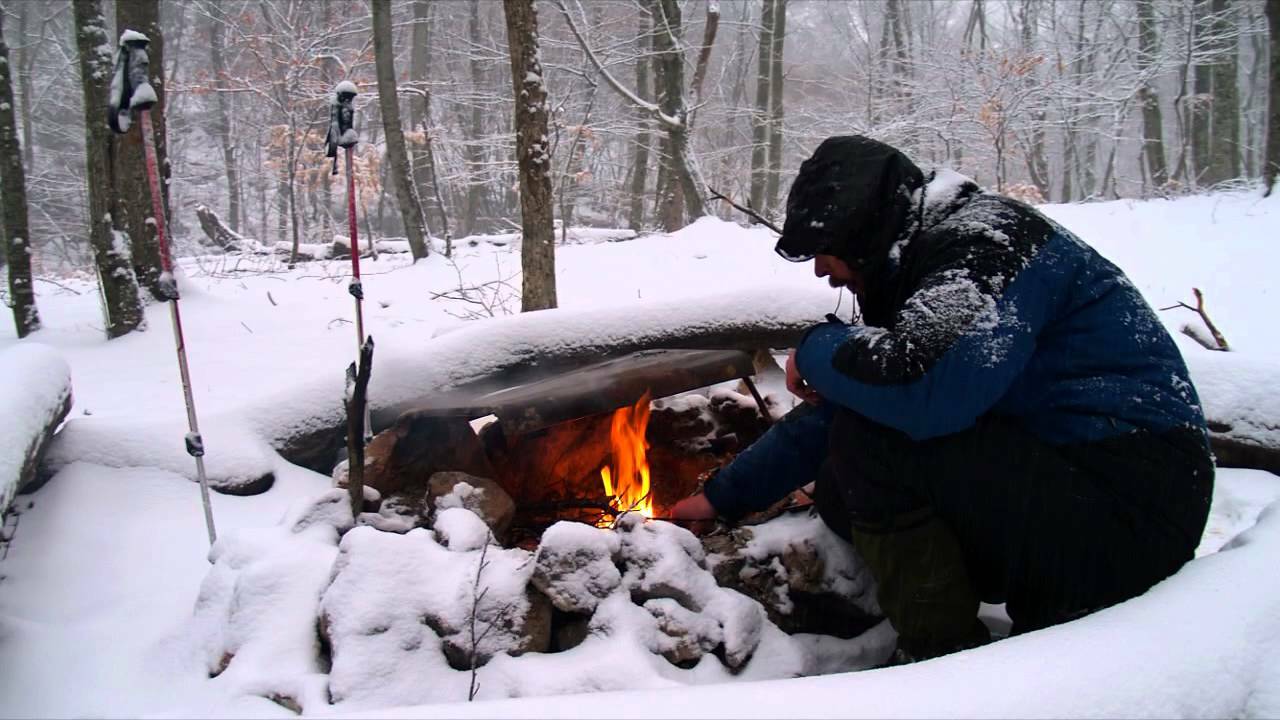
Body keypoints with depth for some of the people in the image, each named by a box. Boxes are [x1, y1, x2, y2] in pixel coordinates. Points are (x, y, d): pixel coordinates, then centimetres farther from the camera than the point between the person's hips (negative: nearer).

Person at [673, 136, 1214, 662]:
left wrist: (817, 349, -13)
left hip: (1127, 515, -10)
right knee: (840, 489, 7)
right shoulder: (918, 266, 14)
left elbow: (922, 385, -35)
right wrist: (723, 496, 25)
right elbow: (828, 415, 21)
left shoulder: (986, 237, -15)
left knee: (870, 440, -22)